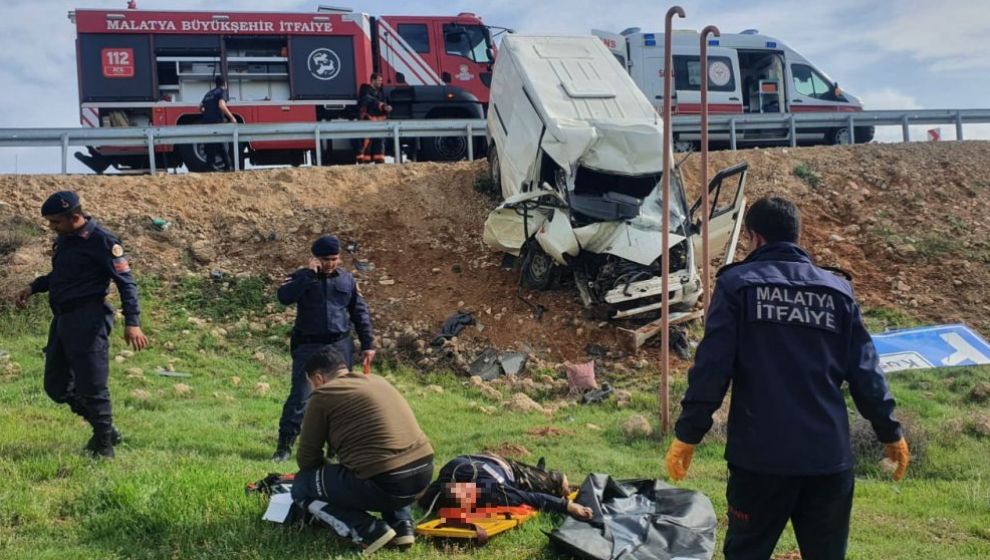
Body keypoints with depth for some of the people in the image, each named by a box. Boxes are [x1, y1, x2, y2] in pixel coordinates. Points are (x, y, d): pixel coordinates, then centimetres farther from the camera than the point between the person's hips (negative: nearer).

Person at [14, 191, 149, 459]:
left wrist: (132, 323, -24)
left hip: (88, 320, -9)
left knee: (91, 386, -6)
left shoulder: (101, 240, -12)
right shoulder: (63, 238, 12)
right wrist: (33, 287, 9)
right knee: (56, 386, 13)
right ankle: (105, 430, 26)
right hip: (62, 318, 9)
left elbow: (126, 283, -15)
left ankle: (104, 445, 9)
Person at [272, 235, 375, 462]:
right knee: (300, 396, -8)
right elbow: (284, 297, -20)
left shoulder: (347, 280, 8)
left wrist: (368, 344, 9)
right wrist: (309, 274, -21)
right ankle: (284, 446, 1)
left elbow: (360, 313, 12)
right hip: (308, 346, -3)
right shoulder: (301, 277, 0)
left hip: (340, 346, 3)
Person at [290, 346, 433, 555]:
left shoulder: (323, 395, 0)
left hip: (384, 483, -7)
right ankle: (402, 524, 19)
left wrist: (326, 477, 28)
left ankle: (369, 531, -1)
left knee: (301, 486, 13)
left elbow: (308, 458, 6)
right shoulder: (377, 381, 21)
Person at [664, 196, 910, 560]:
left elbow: (712, 367, -9)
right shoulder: (838, 290, 8)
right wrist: (890, 433, 18)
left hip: (760, 454, -3)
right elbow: (865, 373, 6)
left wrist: (687, 434, -4)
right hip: (829, 455, 3)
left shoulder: (736, 283, -2)